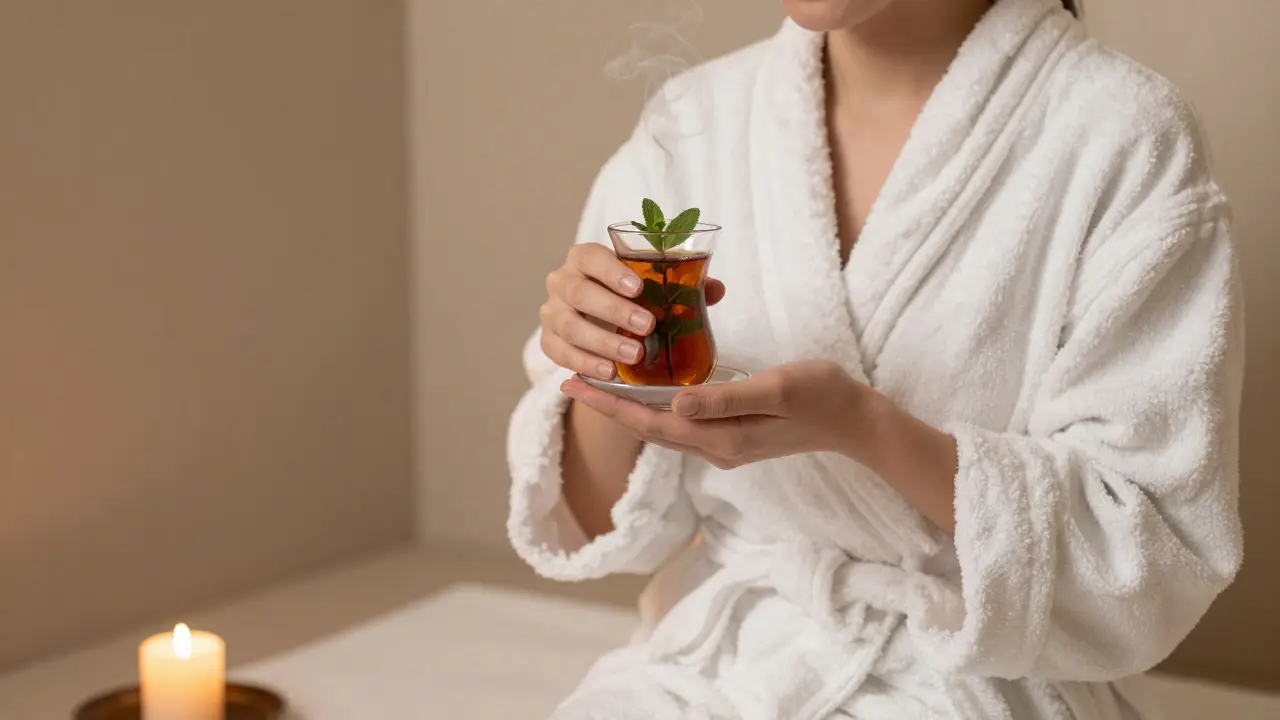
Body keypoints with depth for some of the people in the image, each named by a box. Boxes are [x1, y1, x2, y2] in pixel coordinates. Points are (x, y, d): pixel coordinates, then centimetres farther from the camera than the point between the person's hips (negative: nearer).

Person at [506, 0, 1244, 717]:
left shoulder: (1125, 139, -12)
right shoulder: (688, 125, -1)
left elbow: (1155, 565, -12)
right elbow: (615, 526, 4)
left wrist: (861, 427, -25)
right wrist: (608, 386, -17)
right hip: (711, 660, 3)